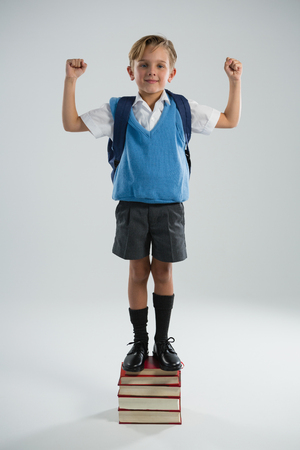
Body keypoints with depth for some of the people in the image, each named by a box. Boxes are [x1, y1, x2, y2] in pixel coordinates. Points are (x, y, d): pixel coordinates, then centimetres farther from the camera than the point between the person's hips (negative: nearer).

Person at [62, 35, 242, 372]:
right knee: (138, 272, 7)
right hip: (132, 205, 0)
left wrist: (234, 80, 2)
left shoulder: (182, 110, 2)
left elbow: (230, 120, 10)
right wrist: (71, 81, -3)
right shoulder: (118, 111, 1)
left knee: (163, 272, 8)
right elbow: (71, 124, 4)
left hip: (169, 206, 0)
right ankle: (139, 343, 24)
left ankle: (163, 342, 26)